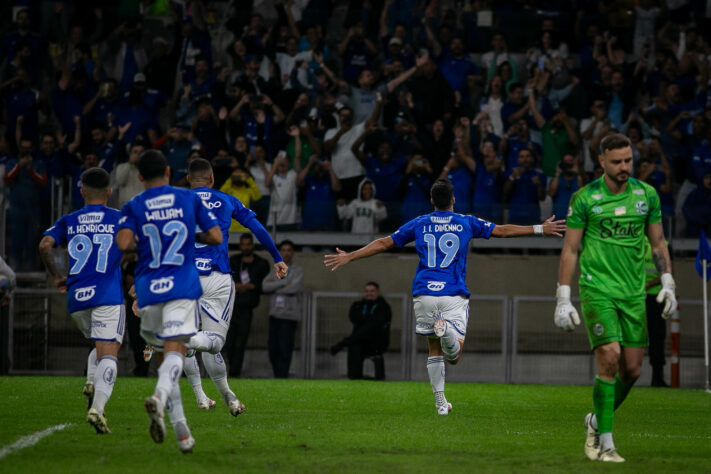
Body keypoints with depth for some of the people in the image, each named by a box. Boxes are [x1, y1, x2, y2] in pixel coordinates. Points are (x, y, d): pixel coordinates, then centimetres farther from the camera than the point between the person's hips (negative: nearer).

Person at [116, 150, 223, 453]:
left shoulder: (133, 207, 5)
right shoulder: (190, 199, 8)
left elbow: (123, 243, -12)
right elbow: (216, 237, 4)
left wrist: (142, 244, 10)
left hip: (148, 291, 1)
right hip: (183, 287, -1)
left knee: (166, 353, 14)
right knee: (175, 351, -13)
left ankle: (181, 428, 6)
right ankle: (160, 395, -46)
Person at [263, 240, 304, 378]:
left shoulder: (298, 270, 2)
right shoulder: (275, 269, 15)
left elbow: (294, 288, -14)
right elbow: (265, 286, 0)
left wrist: (274, 286, -4)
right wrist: (284, 283, -9)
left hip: (289, 315, -5)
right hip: (275, 314, 5)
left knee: (285, 349, -10)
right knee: (273, 349, 4)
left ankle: (282, 377, -8)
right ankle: (277, 376, 13)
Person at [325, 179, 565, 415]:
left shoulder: (419, 224, 9)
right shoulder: (466, 223, 7)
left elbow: (383, 243, 12)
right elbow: (502, 230, 10)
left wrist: (349, 257, 21)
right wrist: (540, 229, 18)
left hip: (424, 294, 2)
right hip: (455, 295, -2)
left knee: (434, 351, 14)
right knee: (453, 356, -4)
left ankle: (440, 402, 6)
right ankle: (447, 331, -38)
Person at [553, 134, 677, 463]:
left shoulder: (646, 195, 5)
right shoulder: (584, 199, -5)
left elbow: (658, 243, 14)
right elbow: (570, 250, -2)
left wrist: (668, 284, 5)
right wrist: (563, 299, -6)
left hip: (633, 292, 4)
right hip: (597, 288, -4)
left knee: (632, 368, 3)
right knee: (609, 358, -16)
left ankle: (596, 421, 29)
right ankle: (604, 442, -8)